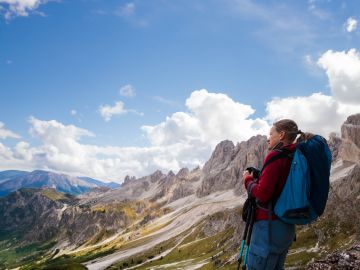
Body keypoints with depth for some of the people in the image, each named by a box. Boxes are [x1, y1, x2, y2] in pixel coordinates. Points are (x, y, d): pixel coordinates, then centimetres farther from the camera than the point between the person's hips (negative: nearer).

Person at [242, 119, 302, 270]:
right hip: (287, 226, 9)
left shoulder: (275, 155, -14)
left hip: (270, 225, -9)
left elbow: (262, 194, -19)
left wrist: (248, 180, -2)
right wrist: (258, 177, 15)